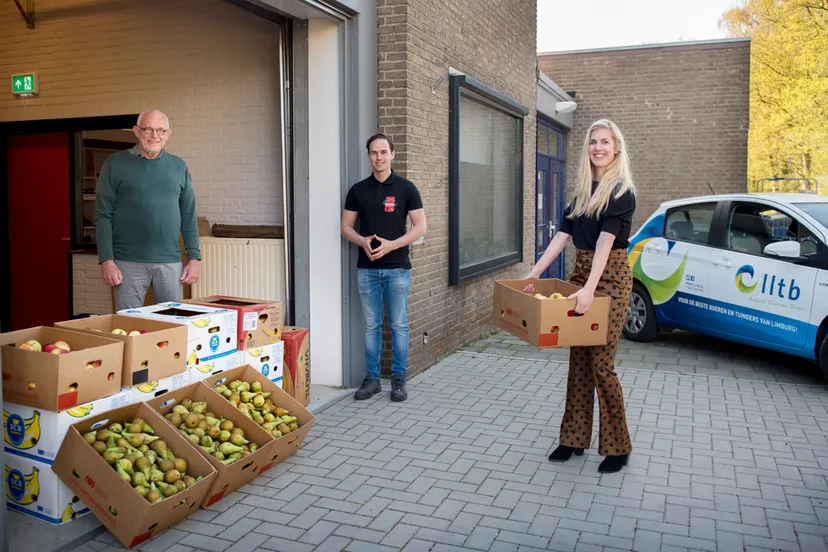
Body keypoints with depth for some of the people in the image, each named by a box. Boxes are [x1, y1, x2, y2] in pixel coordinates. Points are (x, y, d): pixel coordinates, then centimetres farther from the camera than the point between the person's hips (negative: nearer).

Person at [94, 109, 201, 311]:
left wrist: (194, 258, 3)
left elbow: (188, 217, 10)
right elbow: (103, 216, 0)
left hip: (170, 262, 2)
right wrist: (106, 260, -9)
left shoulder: (178, 167, 10)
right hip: (128, 263, -2)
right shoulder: (115, 164, 2)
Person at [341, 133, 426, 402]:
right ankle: (372, 378, 17)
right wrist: (362, 241, -12)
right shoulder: (358, 190, 7)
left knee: (398, 325, 3)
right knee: (371, 325, 8)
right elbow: (346, 226, 9)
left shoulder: (406, 188, 0)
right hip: (367, 268, 2)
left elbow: (420, 226, -3)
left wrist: (391, 244, -16)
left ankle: (398, 379, 14)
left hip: (397, 267, -2)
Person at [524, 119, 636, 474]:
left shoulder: (621, 192, -8)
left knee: (601, 364, -6)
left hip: (610, 276, -7)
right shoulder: (583, 191, 14)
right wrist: (534, 274, 3)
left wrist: (590, 289, -29)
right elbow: (562, 235, 11)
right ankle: (574, 438, 19)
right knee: (578, 361, 9)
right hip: (581, 272, 7)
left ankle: (617, 448, 10)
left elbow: (606, 240, -20)